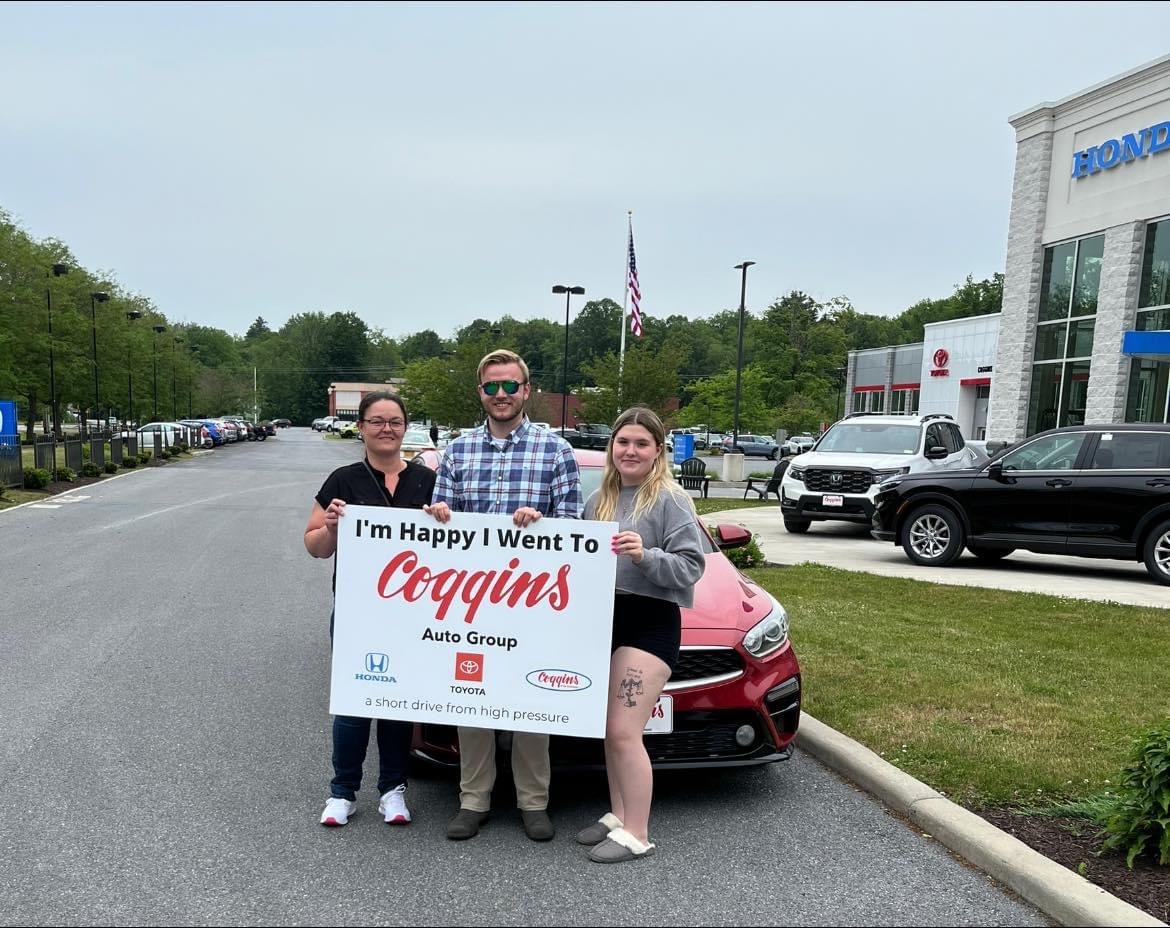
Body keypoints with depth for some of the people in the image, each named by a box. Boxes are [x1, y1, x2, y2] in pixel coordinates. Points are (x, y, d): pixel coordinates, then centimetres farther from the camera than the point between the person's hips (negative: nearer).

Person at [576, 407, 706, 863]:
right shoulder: (599, 499, 14)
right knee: (610, 730, 13)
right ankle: (618, 816, 27)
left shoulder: (670, 499, -8)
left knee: (623, 732, -9)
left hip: (650, 623, -7)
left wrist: (645, 556, -27)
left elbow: (691, 566, -13)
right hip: (604, 618, 7)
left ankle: (636, 836, 2)